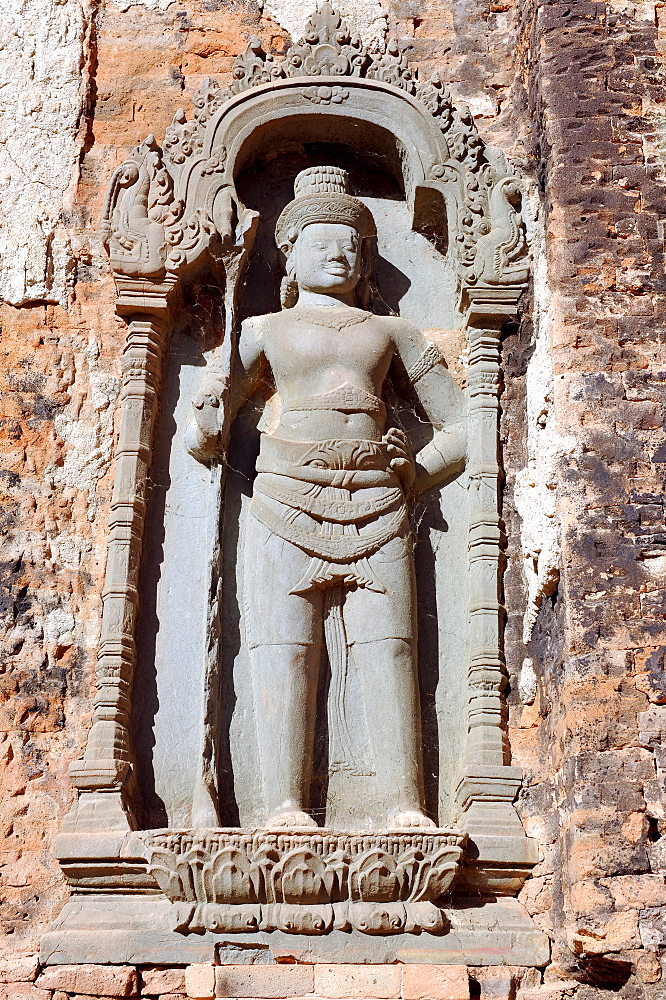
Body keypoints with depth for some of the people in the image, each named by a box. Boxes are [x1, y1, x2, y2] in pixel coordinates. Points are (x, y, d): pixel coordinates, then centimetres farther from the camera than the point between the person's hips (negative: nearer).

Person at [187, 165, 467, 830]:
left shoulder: (391, 331, 23)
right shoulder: (266, 330, 19)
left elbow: (461, 422, 20)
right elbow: (203, 436, 14)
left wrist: (414, 474, 5)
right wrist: (205, 431, -9)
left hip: (376, 506, 1)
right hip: (287, 499, -1)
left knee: (387, 648, -10)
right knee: (285, 649, -11)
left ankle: (405, 807, -13)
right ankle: (285, 806, -14)